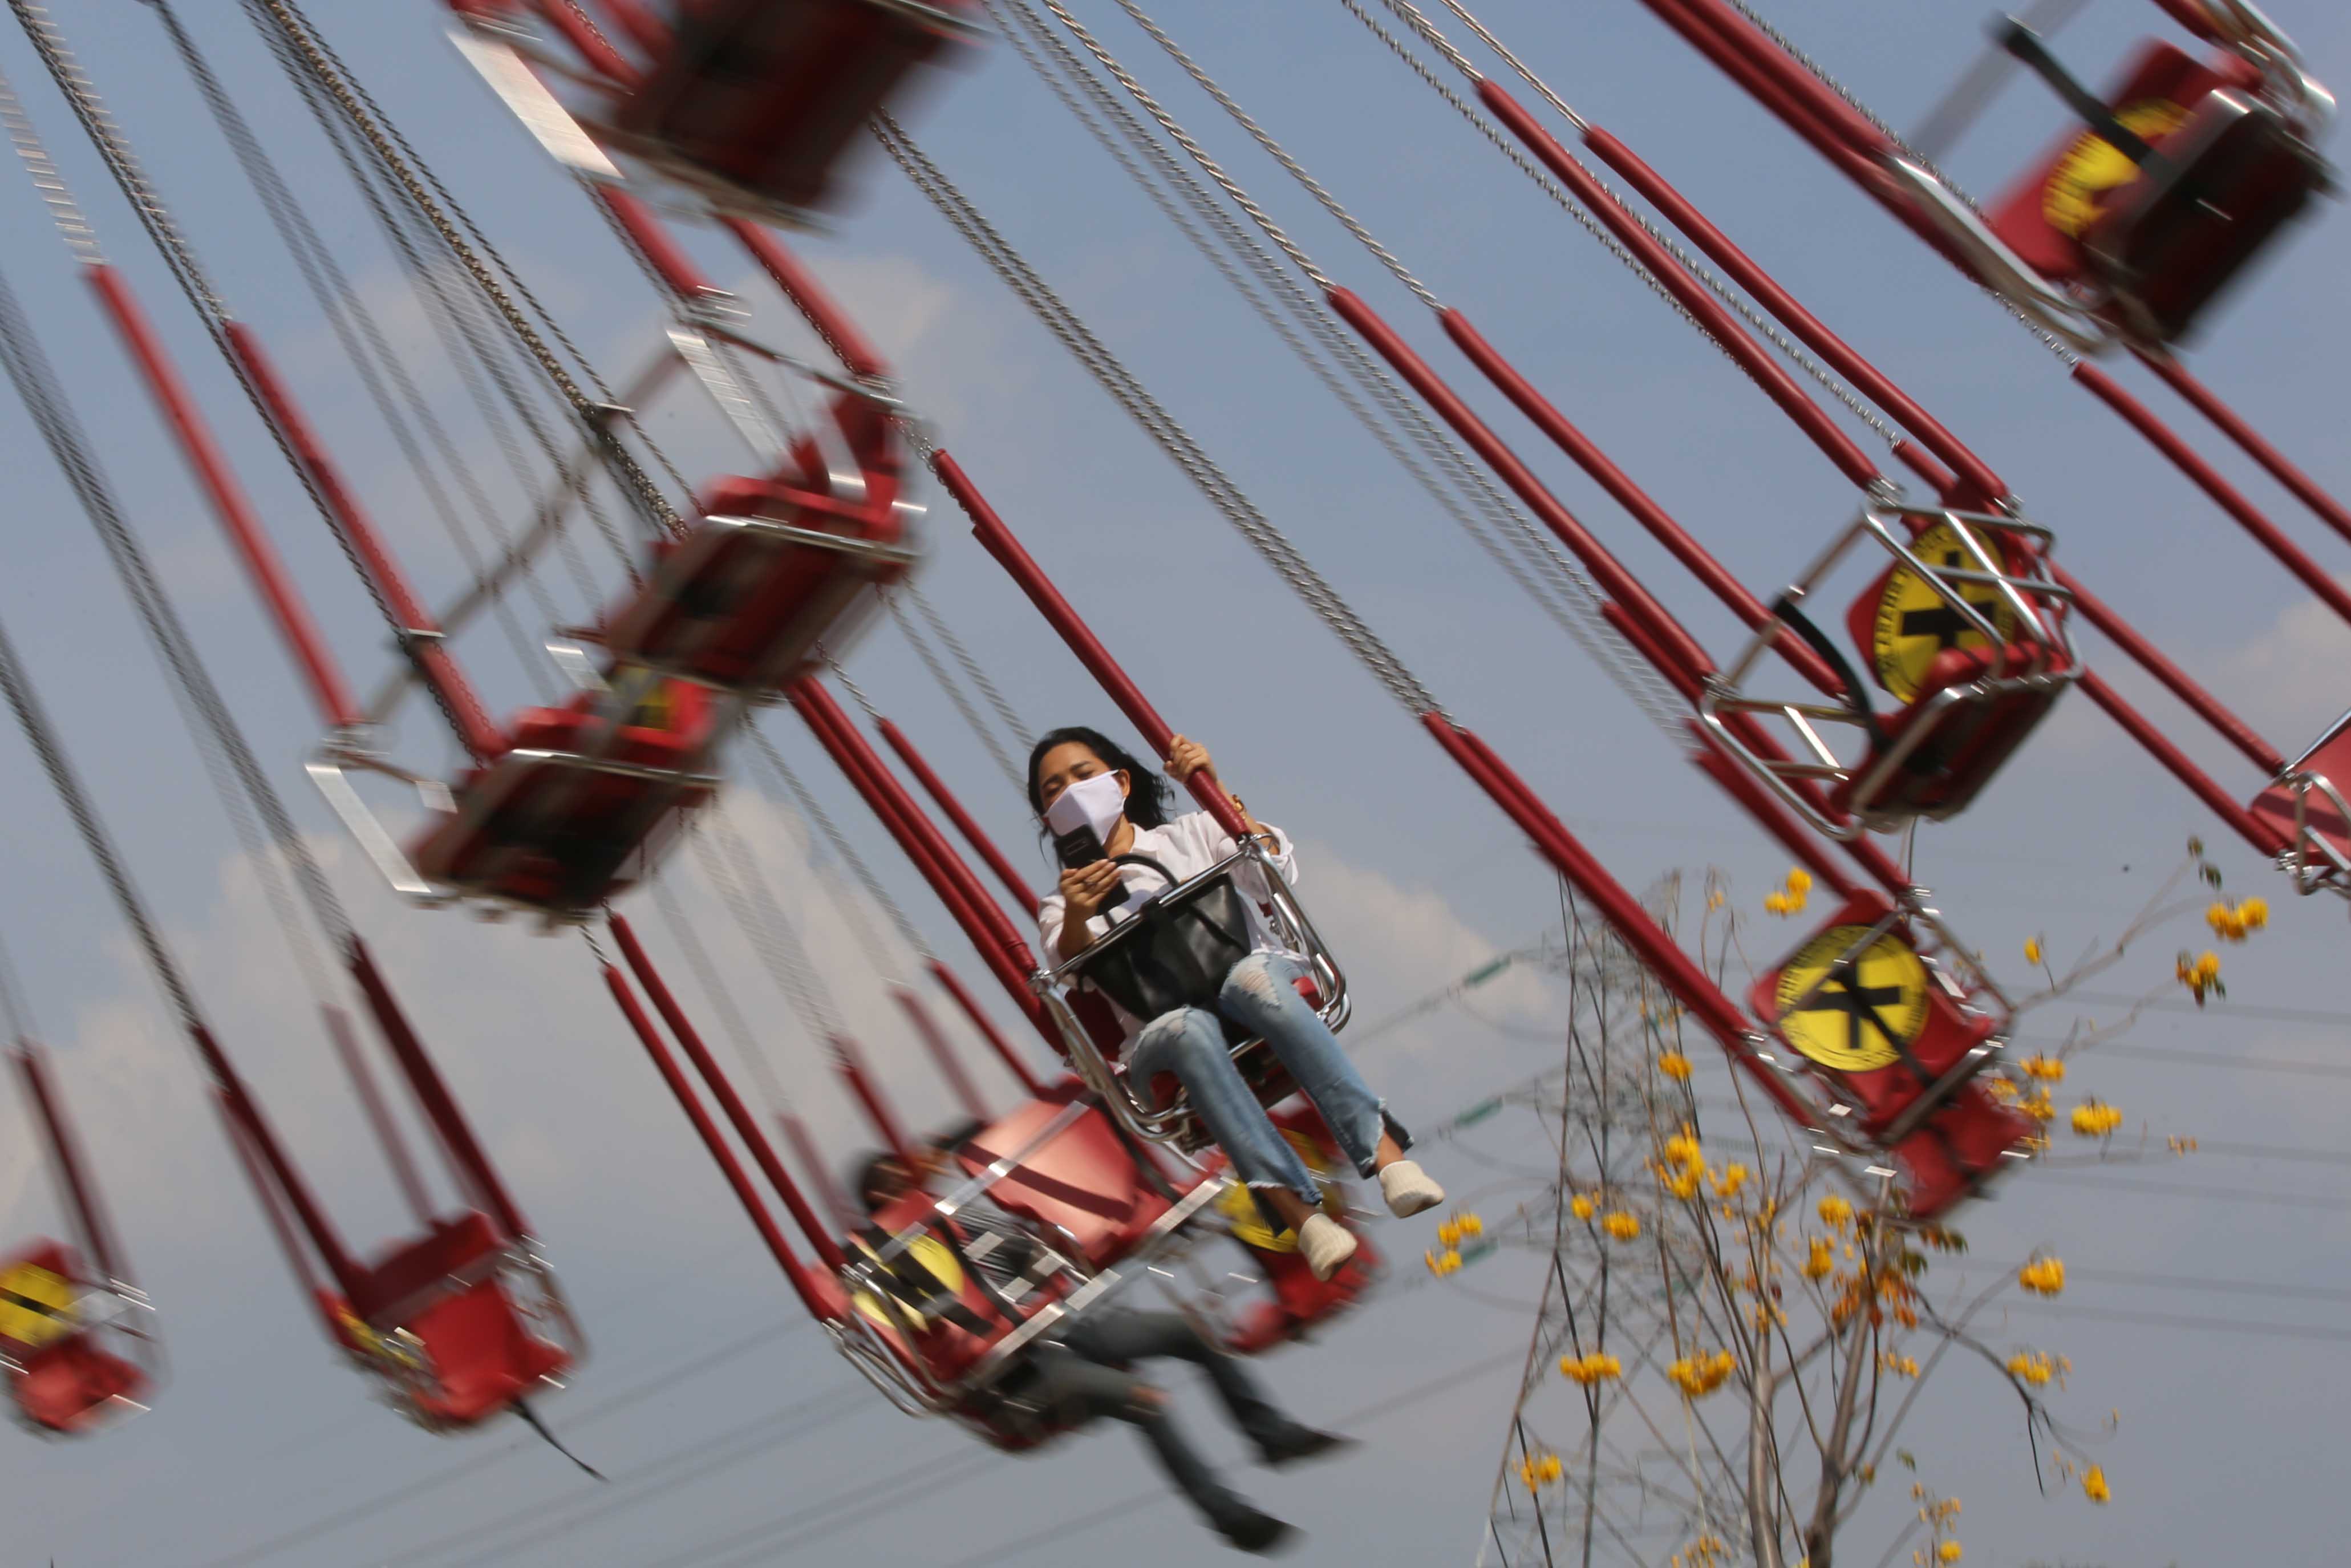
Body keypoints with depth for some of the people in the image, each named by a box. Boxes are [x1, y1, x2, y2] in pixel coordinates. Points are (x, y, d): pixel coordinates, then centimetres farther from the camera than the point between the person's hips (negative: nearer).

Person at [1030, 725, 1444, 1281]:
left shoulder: (1189, 833, 22)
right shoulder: (1062, 905, 21)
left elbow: (1276, 870, 4)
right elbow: (1073, 968, -4)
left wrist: (1212, 788, -2)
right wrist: (1076, 918, -25)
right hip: (1162, 1028, 0)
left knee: (1250, 977, -37)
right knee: (1187, 1028, -37)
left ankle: (1386, 1152, -48)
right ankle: (1298, 1209, -52)